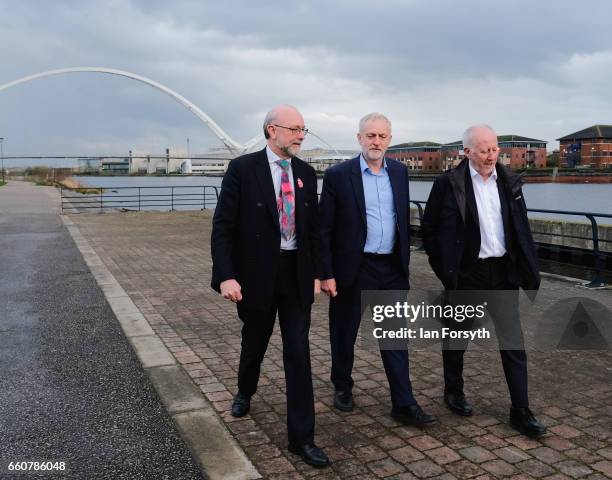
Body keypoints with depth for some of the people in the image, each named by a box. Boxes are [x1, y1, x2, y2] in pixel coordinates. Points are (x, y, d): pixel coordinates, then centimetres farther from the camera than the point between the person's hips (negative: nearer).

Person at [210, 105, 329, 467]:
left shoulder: (306, 173, 5)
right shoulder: (243, 168, -9)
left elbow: (314, 227, 10)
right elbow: (223, 227, -11)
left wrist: (316, 273, 7)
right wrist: (226, 276, -18)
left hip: (297, 274, 3)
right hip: (256, 274, -2)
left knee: (299, 354, 0)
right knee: (254, 344, 18)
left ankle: (302, 436, 10)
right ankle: (245, 393, 50)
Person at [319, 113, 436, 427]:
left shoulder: (399, 171, 6)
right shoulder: (338, 175, -8)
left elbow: (403, 219, 13)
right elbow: (324, 229, -7)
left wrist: (404, 259, 11)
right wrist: (326, 273, -10)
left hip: (392, 268, 4)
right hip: (353, 269, -3)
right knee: (344, 333, 12)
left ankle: (403, 404, 15)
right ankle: (342, 387, 35)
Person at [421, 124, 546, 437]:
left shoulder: (509, 181, 4)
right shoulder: (448, 184, -9)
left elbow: (521, 228, 9)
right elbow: (430, 229, -4)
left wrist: (530, 270, 5)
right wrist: (443, 269, -5)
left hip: (503, 271, 4)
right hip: (465, 273, -3)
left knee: (513, 341, 4)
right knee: (457, 337, 14)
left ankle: (521, 412, 14)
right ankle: (454, 392, 35)